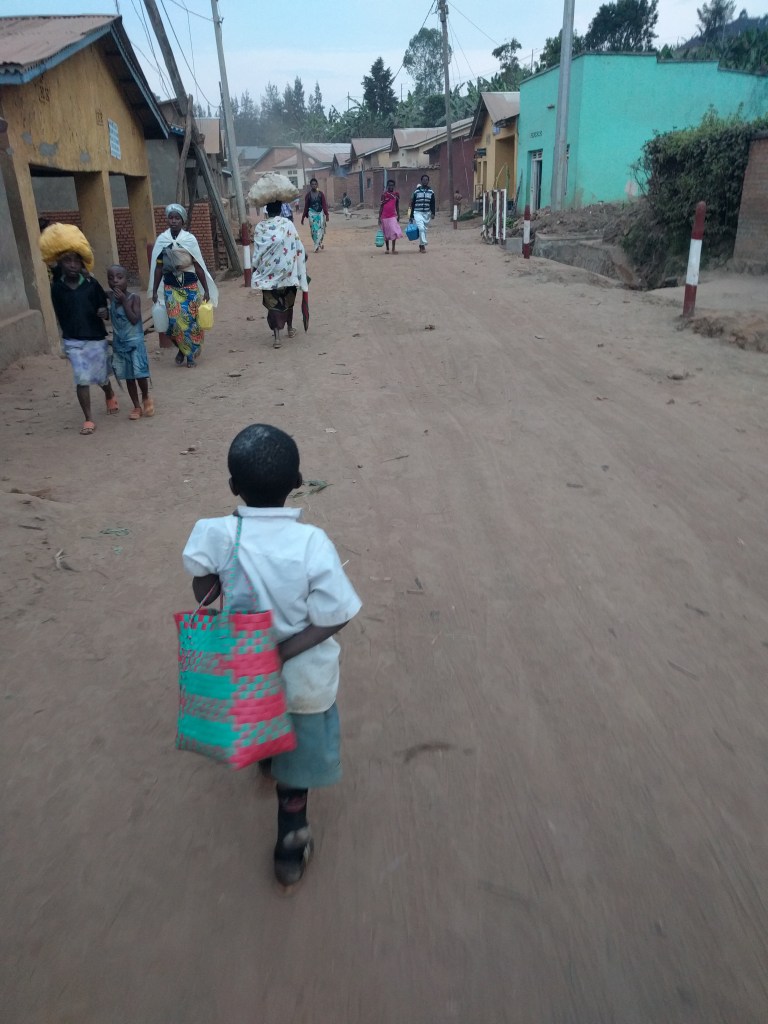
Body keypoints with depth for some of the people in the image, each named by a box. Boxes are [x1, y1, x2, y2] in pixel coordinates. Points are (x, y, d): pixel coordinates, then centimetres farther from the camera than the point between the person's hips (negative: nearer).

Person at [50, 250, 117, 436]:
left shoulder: (91, 283, -5)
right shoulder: (56, 287, -3)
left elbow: (104, 306, 1)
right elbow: (60, 314, 8)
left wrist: (105, 313, -21)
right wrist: (68, 334, 11)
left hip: (97, 338, 0)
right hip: (73, 341, 0)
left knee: (101, 377, 14)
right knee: (82, 379, -6)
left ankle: (110, 396, 49)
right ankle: (88, 419, 2)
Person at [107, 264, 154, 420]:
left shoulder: (134, 298, -12)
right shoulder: (110, 298, 1)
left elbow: (134, 320, -20)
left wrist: (124, 301, -22)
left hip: (135, 342, -4)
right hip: (119, 344, 4)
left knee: (140, 374, -5)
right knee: (128, 377, 9)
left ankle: (146, 399, 21)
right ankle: (136, 406, 19)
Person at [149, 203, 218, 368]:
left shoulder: (190, 239, -3)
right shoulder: (162, 240, 0)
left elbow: (198, 267, -1)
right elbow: (158, 268, 5)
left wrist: (206, 290, -2)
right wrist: (154, 291, 4)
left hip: (190, 286, -1)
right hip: (170, 287, 1)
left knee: (190, 320, 1)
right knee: (174, 321, -7)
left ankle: (190, 354, 20)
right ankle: (182, 349, 20)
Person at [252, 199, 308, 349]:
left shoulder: (260, 227, -5)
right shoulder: (288, 224, -8)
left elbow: (256, 252, -3)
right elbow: (298, 247, -6)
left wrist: (255, 268, 9)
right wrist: (302, 260, 10)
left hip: (268, 272, 0)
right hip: (286, 271, 0)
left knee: (272, 303, 2)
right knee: (288, 301, 20)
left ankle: (277, 336, -10)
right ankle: (290, 329, 35)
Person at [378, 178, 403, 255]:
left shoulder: (396, 194, 5)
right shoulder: (384, 194, -2)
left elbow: (397, 206, 13)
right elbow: (381, 206, -1)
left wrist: (398, 215, 11)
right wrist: (379, 217, -4)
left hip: (393, 216, 1)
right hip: (385, 216, -1)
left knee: (394, 232, -12)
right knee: (386, 233, 7)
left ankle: (393, 249, -9)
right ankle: (387, 248, 19)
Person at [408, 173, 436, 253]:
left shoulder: (431, 192, 6)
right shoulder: (416, 192, 3)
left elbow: (432, 204, 6)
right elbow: (413, 204, 6)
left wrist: (433, 213, -10)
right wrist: (411, 216, 4)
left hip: (427, 214, 2)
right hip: (418, 213, -2)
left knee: (424, 230, 7)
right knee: (421, 228, -22)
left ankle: (421, 245, 20)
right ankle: (423, 244, -23)